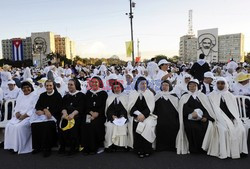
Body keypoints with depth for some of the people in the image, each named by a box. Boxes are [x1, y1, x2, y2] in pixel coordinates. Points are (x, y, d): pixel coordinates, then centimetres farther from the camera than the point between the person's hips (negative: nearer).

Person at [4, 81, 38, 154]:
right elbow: (17, 107, 18)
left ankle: (19, 147, -18)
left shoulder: (34, 96, -1)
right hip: (19, 116, 6)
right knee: (9, 125, -19)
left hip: (29, 116, -6)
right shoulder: (20, 96, 20)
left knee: (19, 126, -29)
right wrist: (17, 112, -4)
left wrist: (25, 115, -17)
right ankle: (11, 145, -11)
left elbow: (34, 109, -9)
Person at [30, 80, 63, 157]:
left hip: (53, 116, -4)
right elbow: (37, 106, 11)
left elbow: (58, 108, -5)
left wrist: (45, 110, -15)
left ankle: (47, 148, -21)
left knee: (46, 125, -33)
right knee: (34, 124, -23)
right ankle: (37, 147, -10)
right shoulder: (42, 95, 20)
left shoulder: (57, 96, 4)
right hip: (42, 115, 5)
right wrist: (45, 110, -10)